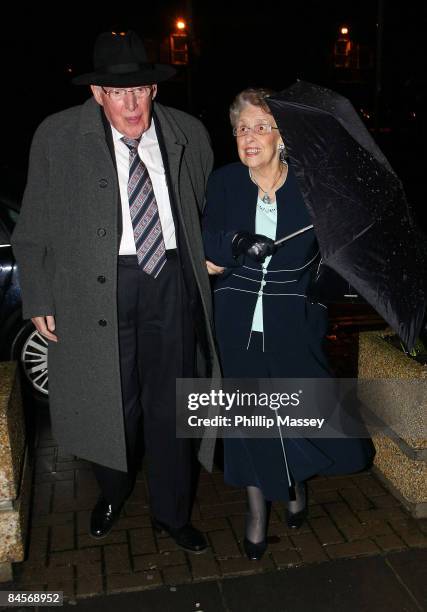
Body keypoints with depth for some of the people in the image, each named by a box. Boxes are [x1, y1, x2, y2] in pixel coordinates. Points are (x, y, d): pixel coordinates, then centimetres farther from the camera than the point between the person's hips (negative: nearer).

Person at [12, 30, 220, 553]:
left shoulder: (188, 135, 2)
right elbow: (34, 230, 1)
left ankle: (171, 511, 33)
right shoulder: (57, 137, -4)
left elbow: (206, 213, 13)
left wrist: (203, 274, 11)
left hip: (170, 281, 2)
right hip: (97, 288, -1)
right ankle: (113, 491, 44)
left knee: (170, 404, 10)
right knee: (112, 403, 11)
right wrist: (39, 301, -1)